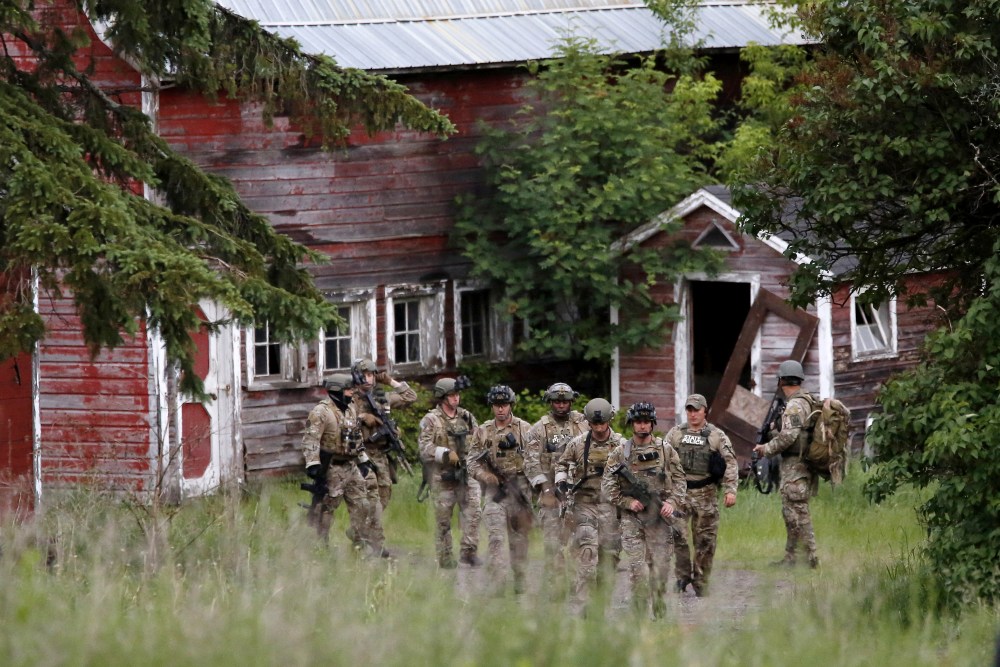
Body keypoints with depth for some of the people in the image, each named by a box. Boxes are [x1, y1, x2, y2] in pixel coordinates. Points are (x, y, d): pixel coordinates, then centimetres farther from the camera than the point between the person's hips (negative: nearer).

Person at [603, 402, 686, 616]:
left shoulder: (665, 450, 7)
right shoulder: (620, 453, 4)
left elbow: (679, 478, 9)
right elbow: (607, 483, 3)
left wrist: (672, 502, -7)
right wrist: (627, 501, -8)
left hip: (659, 517, 1)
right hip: (632, 518, -1)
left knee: (660, 566, 0)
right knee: (637, 567, -9)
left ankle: (658, 612, 10)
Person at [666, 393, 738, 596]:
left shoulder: (717, 436, 3)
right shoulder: (675, 434, 7)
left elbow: (730, 464, -1)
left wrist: (730, 490, -12)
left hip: (706, 494, 0)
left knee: (705, 540, 3)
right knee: (677, 534, -14)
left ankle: (701, 583, 13)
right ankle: (683, 573, 1)